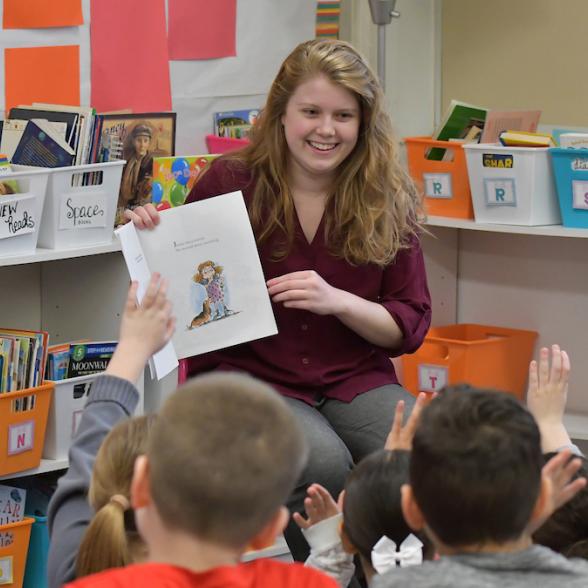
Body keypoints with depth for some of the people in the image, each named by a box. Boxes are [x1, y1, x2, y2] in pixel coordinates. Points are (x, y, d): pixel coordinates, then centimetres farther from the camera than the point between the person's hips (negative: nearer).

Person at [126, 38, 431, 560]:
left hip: (354, 379, 2)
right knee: (321, 462, -34)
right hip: (244, 374, -2)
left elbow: (411, 326, 4)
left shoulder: (388, 201, 3)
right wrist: (154, 241, -16)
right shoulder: (229, 183, -3)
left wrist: (339, 301, -15)